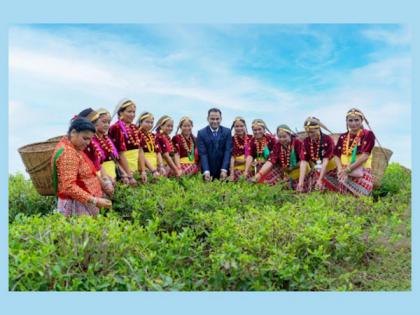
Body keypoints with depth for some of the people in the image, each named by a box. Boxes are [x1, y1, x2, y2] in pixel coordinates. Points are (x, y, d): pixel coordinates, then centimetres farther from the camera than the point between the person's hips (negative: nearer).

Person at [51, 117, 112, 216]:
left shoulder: (74, 148, 13)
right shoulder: (67, 153, -17)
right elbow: (69, 187, -23)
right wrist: (94, 201, -27)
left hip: (85, 204, 9)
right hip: (76, 205, -9)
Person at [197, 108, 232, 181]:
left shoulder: (227, 131, 2)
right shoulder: (201, 133, -2)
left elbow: (228, 151, -6)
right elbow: (202, 153, -9)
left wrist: (224, 170, -17)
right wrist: (206, 171, -21)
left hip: (223, 172, 1)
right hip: (208, 171, -1)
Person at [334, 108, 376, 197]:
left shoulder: (368, 135, -1)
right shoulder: (343, 137, 11)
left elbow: (365, 156, -10)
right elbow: (337, 156, 8)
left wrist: (348, 169, -15)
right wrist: (341, 170, -11)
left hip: (362, 174, -4)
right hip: (345, 174, 4)